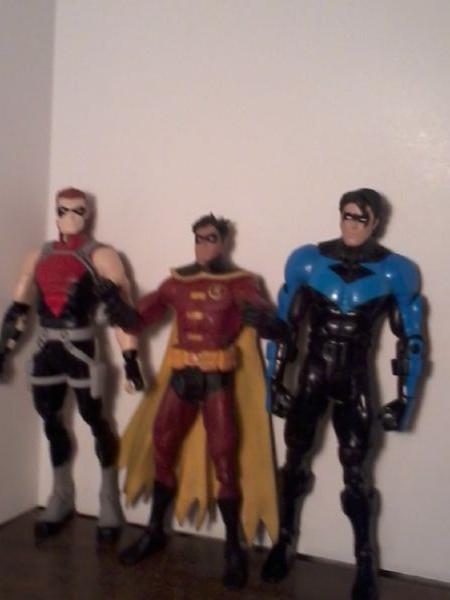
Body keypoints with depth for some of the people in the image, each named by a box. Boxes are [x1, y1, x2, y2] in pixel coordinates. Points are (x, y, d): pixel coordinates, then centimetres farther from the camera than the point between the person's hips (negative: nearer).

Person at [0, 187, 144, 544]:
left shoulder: (100, 255, -2)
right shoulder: (39, 256, 14)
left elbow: (122, 310, -8)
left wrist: (130, 359, -14)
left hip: (81, 348, -5)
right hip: (47, 349, 5)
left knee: (95, 420, -2)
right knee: (51, 421, 12)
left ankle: (110, 506, 12)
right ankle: (61, 500, 28)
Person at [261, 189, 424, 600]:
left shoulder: (395, 272, -6)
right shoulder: (308, 261, -4)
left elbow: (411, 342, -1)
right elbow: (283, 326, 3)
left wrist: (404, 401, -2)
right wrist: (276, 382, 1)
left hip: (355, 383, -2)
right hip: (311, 377, 2)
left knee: (355, 472, 0)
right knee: (295, 460, 12)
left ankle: (366, 563, 15)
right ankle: (283, 542, 30)